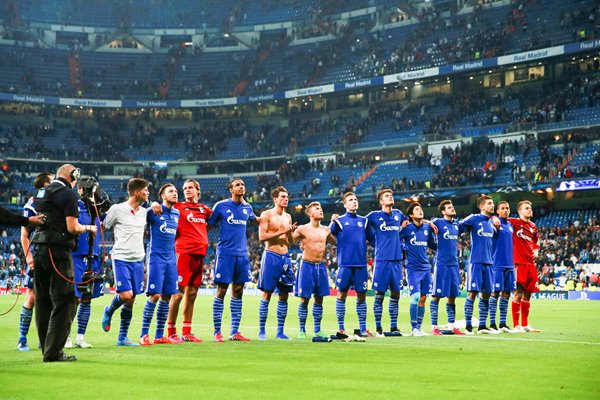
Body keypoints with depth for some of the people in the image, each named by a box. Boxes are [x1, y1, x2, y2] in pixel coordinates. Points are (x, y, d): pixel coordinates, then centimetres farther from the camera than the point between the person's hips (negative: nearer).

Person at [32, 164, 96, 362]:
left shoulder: (40, 193, 16)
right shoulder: (68, 194, -8)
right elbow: (72, 227, -13)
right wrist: (89, 228, 4)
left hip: (39, 249, 8)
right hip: (58, 252, -8)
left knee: (43, 301, 13)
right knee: (63, 303, -3)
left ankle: (47, 349, 19)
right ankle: (53, 352, -6)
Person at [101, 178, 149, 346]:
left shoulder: (144, 212, 11)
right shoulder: (117, 209, -6)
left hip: (138, 260, 6)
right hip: (121, 259, -5)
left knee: (131, 300, 4)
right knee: (126, 295, -16)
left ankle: (122, 338, 12)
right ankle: (109, 311, 18)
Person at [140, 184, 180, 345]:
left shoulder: (177, 214, 13)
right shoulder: (153, 212, -3)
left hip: (171, 259, 6)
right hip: (156, 257, -6)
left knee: (167, 296, 4)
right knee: (155, 295, -11)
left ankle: (160, 335, 11)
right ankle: (144, 335, -4)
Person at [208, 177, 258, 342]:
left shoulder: (247, 207, 11)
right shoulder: (221, 206, -3)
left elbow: (255, 220, 33)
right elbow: (209, 225, 2)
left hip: (242, 254, 5)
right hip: (225, 253, -5)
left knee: (238, 292, 6)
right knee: (221, 291, -5)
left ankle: (234, 332, 11)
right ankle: (217, 332, 0)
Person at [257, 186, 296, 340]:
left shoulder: (288, 217, 15)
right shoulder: (266, 215, -3)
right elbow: (262, 236, -12)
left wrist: (291, 232, -1)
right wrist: (281, 232, -13)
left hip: (285, 257, 6)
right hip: (271, 256, -6)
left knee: (284, 295, 5)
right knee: (267, 293, -5)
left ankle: (280, 331, 11)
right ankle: (262, 330, 1)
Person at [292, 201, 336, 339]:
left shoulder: (326, 230, 8)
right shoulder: (302, 229, -5)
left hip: (321, 266, 4)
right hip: (307, 265, -4)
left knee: (319, 299, 8)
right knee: (304, 299, -1)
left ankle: (317, 330, 16)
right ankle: (302, 330, 6)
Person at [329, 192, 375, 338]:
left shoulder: (364, 221, 14)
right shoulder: (340, 220, 3)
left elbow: (372, 239, 20)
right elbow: (328, 234, -11)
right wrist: (333, 222, -30)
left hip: (361, 264, 3)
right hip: (345, 264, -3)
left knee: (361, 296, 6)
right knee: (341, 294, -1)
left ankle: (363, 328, 14)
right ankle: (340, 328, 6)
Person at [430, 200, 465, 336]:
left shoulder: (456, 224, 14)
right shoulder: (437, 223, -6)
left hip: (454, 264, 6)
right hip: (441, 264, -6)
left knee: (452, 296, 9)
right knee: (436, 295, -2)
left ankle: (451, 326, 15)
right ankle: (434, 327, 1)